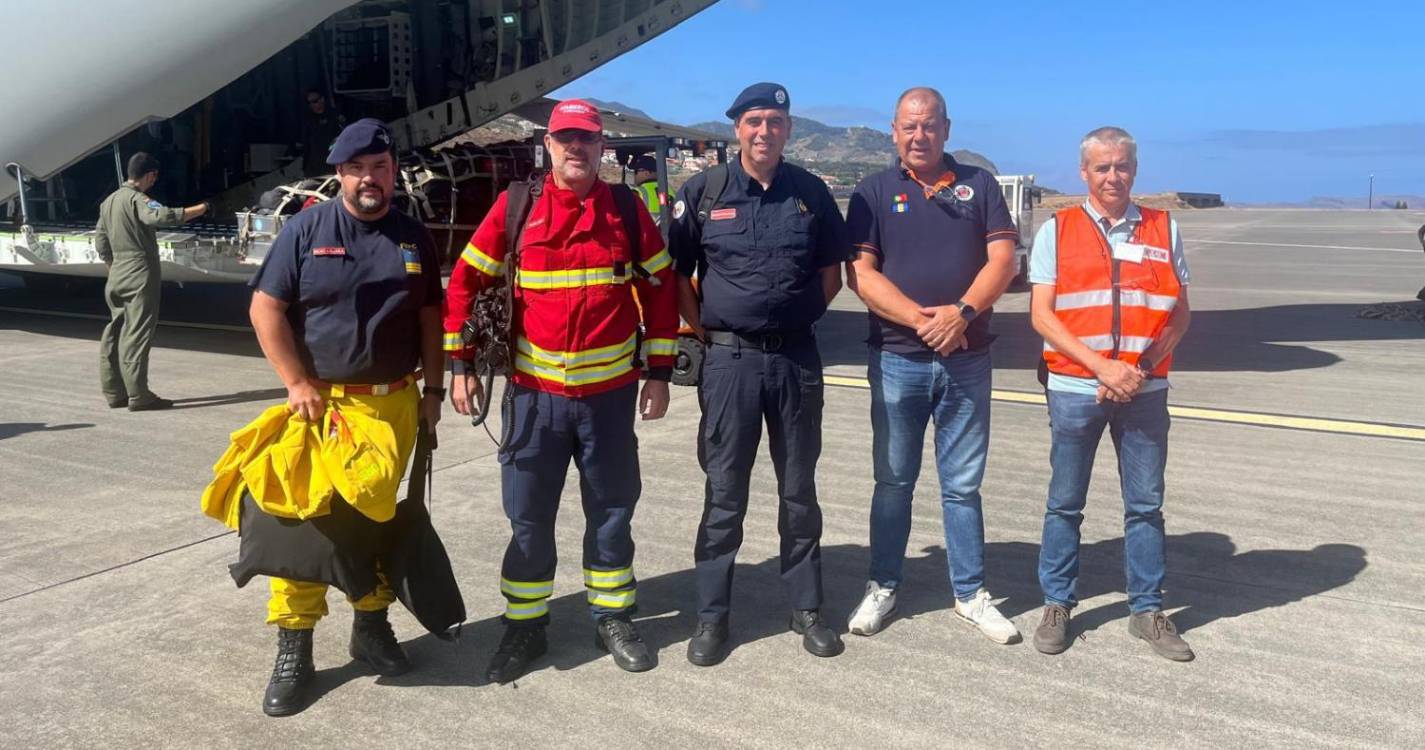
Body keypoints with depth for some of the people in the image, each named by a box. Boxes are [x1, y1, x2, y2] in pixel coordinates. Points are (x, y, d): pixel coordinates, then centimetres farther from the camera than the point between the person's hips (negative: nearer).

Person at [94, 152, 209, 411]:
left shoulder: (109, 201, 15)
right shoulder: (137, 199, -13)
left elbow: (100, 242, 18)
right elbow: (163, 216, -33)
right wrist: (199, 210, -30)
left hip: (117, 277, 9)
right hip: (141, 276, -9)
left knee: (115, 333, 12)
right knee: (137, 335, -8)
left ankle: (114, 391, 17)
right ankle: (138, 396, -7)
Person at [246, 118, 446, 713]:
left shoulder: (414, 238, 8)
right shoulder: (306, 229, -1)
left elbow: (429, 318, 13)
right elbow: (265, 308, -4)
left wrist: (433, 389, 7)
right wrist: (297, 384, -10)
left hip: (393, 402, 2)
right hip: (320, 400, -2)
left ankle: (372, 624, 23)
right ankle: (294, 644, 6)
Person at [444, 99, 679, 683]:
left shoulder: (627, 209, 1)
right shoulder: (515, 205, 0)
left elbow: (661, 287, 5)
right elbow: (465, 280, 3)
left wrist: (659, 371, 2)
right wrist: (461, 364, -1)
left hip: (610, 392, 1)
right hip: (534, 392, 0)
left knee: (612, 509, 11)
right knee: (528, 516, 7)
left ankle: (613, 617, 27)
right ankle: (525, 626, 22)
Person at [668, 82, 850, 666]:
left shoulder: (811, 193, 6)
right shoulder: (704, 192, 1)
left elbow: (831, 271, 13)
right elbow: (675, 272, 4)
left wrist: (799, 316, 4)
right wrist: (704, 327, -3)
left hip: (796, 359, 2)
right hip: (729, 359, -1)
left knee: (799, 490, 10)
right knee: (724, 492, 4)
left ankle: (806, 608, 23)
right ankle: (712, 615, 15)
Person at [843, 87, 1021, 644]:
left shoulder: (978, 185, 8)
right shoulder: (875, 192, 4)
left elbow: (1003, 260, -1)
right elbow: (861, 274, -5)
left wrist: (961, 313, -18)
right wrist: (921, 319, -17)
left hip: (968, 361, 1)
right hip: (897, 360, -1)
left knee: (962, 484, 9)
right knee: (893, 481, 9)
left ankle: (971, 594, 20)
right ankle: (882, 587, 22)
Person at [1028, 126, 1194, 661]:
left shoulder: (1165, 230, 8)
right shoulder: (1057, 231, 3)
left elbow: (1180, 314, 7)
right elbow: (1042, 315, -3)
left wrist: (1143, 369, -8)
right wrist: (1102, 366, -13)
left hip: (1145, 391, 2)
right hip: (1074, 389, -1)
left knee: (1145, 504, 8)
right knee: (1064, 503, 7)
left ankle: (1147, 609, 20)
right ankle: (1057, 605, 19)